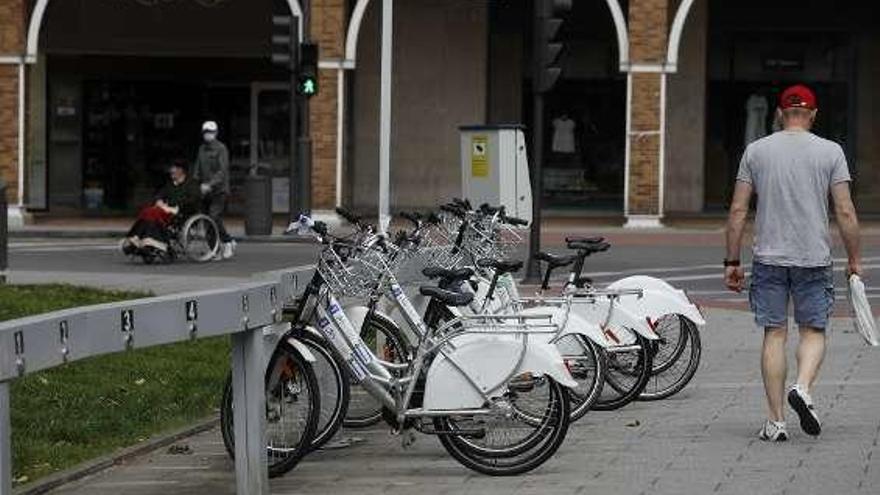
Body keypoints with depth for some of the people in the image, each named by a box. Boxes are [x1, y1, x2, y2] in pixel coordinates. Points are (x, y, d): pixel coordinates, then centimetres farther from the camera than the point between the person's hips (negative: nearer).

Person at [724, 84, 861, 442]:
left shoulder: (756, 150, 4)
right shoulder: (830, 152, 1)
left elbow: (738, 211, 2)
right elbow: (845, 213, -2)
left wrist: (732, 262, 8)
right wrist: (855, 261, 7)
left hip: (768, 258, 1)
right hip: (814, 258, -1)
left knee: (774, 334, 5)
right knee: (814, 331, 10)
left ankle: (776, 421, 2)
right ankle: (803, 387, -17)